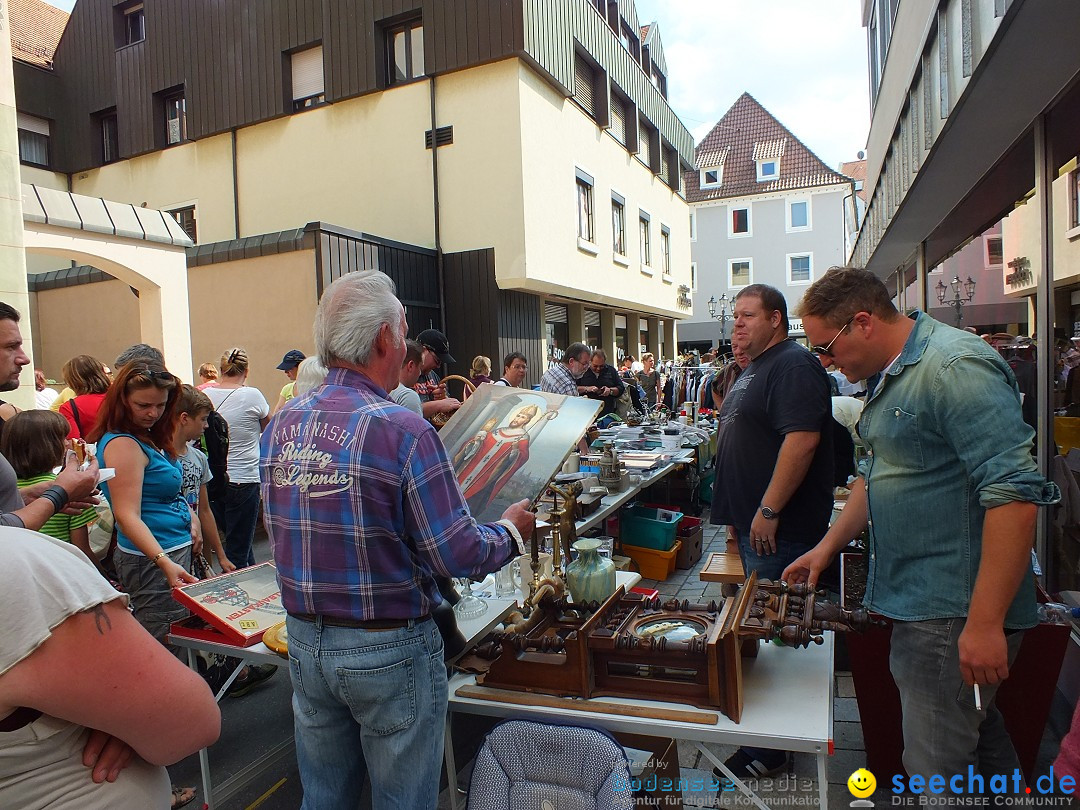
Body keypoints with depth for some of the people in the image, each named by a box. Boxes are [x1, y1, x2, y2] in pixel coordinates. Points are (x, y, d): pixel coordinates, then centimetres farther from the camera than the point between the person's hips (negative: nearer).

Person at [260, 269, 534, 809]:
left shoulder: (280, 426, -2)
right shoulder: (404, 432, -22)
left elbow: (281, 528, 10)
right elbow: (456, 556, -20)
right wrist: (511, 532, -1)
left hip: (304, 642, 6)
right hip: (389, 651, -6)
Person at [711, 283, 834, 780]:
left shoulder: (793, 365, -15)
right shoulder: (753, 370, 18)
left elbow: (802, 439, -26)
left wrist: (768, 510, -24)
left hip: (778, 529, -10)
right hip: (753, 523, 10)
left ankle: (770, 752, 12)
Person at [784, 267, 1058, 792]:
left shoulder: (955, 367, -20)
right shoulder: (893, 376, 12)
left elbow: (1015, 493, -26)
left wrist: (985, 623, -26)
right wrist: (829, 545, 19)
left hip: (954, 612, -10)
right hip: (922, 603, 10)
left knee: (936, 769, 1)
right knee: (974, 739, 24)